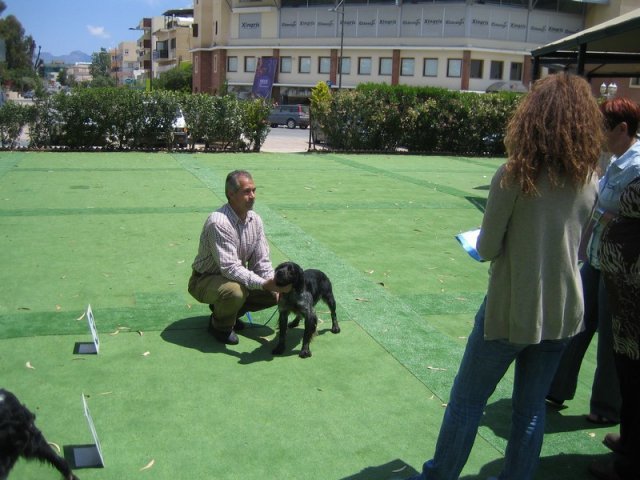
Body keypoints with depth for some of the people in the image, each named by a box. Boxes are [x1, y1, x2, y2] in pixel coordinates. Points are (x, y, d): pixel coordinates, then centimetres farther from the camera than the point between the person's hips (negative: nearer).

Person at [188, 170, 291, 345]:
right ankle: (219, 325, -4)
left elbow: (261, 261, -4)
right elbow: (230, 268, -35)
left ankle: (229, 310, 15)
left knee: (274, 294, -5)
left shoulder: (255, 219, -6)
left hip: (234, 278, 7)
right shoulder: (218, 223, -30)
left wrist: (274, 282, -22)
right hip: (205, 280, -7)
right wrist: (264, 284, -42)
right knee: (235, 291, -37)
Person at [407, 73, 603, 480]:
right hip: (564, 312, 5)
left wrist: (483, 242, 8)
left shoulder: (515, 175, -18)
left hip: (511, 309, -4)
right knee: (532, 408, 17)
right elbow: (580, 248, 8)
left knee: (467, 400, 13)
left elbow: (487, 248, -13)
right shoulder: (589, 180, -2)